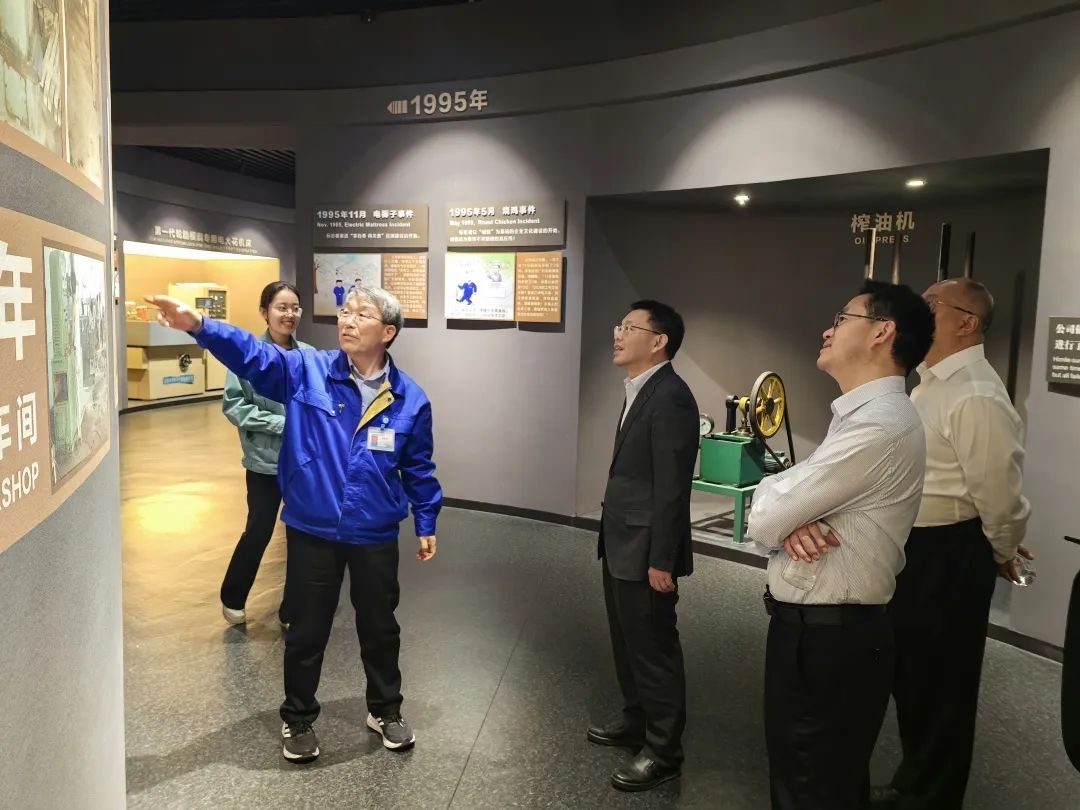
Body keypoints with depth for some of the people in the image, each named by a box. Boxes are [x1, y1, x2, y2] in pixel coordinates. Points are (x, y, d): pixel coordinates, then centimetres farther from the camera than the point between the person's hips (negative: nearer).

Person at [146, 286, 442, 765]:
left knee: (379, 627, 17)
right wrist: (198, 325, -36)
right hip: (312, 532, 0)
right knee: (307, 631, 14)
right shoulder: (305, 372, -7)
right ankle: (298, 720, 36)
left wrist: (426, 524, 8)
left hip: (375, 537, 1)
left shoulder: (410, 399, -5)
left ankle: (385, 710, 40)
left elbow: (418, 469, 4)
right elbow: (250, 355, -19)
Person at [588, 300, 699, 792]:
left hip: (644, 551, -9)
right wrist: (614, 542, 15)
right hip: (621, 546, 10)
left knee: (654, 649, 4)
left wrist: (661, 561, -20)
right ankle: (636, 721, 39)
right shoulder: (640, 392, 10)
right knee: (628, 641, 21)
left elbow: (672, 488, -21)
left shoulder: (670, 398, -19)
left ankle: (664, 751, 20)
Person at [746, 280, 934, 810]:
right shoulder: (862, 416, 12)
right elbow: (776, 514, 10)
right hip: (823, 630, 9)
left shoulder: (879, 426, -23)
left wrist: (774, 488, 1)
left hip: (826, 639, -9)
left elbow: (763, 519, -22)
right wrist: (793, 520, -14)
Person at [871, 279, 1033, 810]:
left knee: (939, 683, 9)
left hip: (947, 558, -10)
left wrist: (1003, 553, -4)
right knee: (910, 673, 23)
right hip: (912, 549, 10)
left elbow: (998, 488, -20)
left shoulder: (976, 395, -23)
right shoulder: (930, 382, 10)